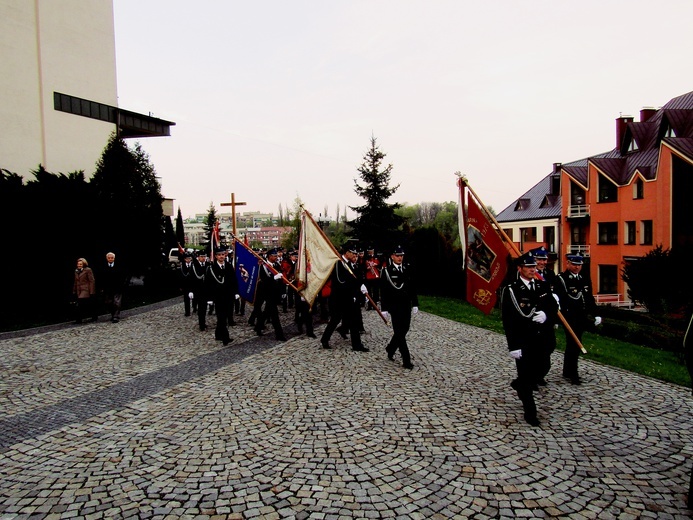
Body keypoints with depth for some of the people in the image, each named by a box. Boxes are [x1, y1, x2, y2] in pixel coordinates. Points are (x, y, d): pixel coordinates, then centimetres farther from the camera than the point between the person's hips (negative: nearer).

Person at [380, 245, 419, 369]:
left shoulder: (407, 269, 8)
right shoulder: (386, 270, -6)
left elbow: (412, 288, 13)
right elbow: (383, 291, -7)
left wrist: (415, 304, 8)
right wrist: (384, 309, -9)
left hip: (406, 306, 5)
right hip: (394, 307, -5)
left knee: (404, 330, 11)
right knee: (399, 332, -4)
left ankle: (390, 349, 36)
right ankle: (406, 361, 0)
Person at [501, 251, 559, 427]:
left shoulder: (543, 286, 7)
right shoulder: (510, 290, -10)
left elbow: (554, 306, 12)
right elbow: (508, 320, -13)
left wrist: (546, 315, -13)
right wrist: (513, 346, -16)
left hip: (542, 339, 5)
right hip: (523, 341, -5)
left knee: (537, 373, 16)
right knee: (525, 376, 2)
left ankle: (519, 385, 46)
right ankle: (530, 411, 15)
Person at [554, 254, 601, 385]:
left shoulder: (585, 280, 14)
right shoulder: (560, 279, -8)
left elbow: (590, 299, 17)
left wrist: (595, 314, 9)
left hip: (582, 318, 7)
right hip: (569, 317, -7)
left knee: (574, 345, 15)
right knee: (573, 345, -6)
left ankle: (567, 371, 26)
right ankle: (573, 374, 1)